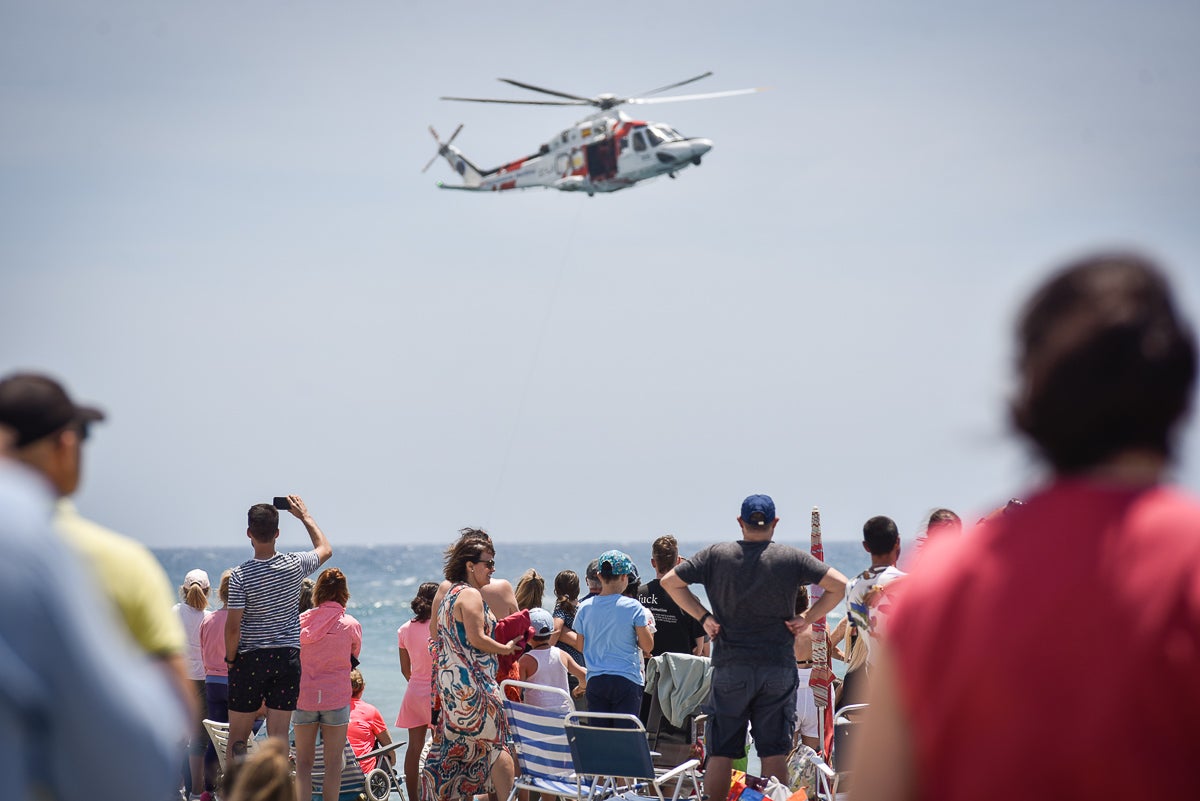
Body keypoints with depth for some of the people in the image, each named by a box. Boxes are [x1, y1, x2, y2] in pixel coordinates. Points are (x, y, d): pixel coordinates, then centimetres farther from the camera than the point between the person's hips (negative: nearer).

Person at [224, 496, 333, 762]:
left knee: (237, 737, 6)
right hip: (287, 657, 2)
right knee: (279, 737, 4)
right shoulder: (294, 566, -5)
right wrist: (305, 516, 25)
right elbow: (325, 549, 17)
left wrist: (230, 659, 3)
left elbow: (233, 627, -13)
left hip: (250, 660, -2)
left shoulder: (240, 575, -14)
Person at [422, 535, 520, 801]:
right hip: (472, 683, -10)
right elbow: (476, 638, -19)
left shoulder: (449, 594, 18)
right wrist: (506, 648, -6)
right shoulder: (471, 595, -12)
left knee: (454, 748, 10)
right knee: (498, 746, -5)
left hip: (448, 679, 10)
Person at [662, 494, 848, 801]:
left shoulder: (716, 555, 0)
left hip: (730, 668, 0)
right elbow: (839, 585, -6)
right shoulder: (791, 557, -2)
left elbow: (670, 581, 0)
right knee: (774, 752, 3)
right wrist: (807, 618, -1)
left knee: (720, 752, 5)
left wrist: (703, 616, 2)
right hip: (778, 669, 0)